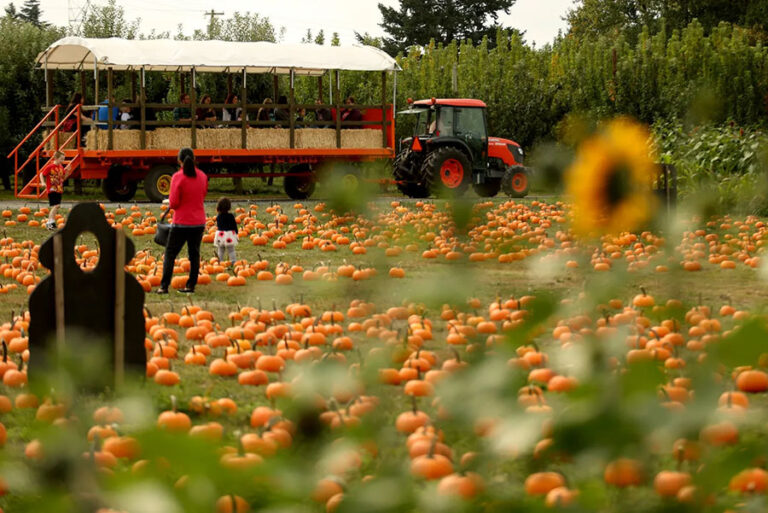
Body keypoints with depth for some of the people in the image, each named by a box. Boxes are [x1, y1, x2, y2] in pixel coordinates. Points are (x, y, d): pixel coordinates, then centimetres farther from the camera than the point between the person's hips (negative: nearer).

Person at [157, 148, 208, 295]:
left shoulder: (178, 177, -14)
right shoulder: (202, 176, 2)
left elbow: (174, 203, -14)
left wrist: (170, 204, 7)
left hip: (182, 223, -4)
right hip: (199, 222, 4)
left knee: (170, 253, 3)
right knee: (194, 254, 13)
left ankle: (164, 286, -2)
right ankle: (191, 285, 13)